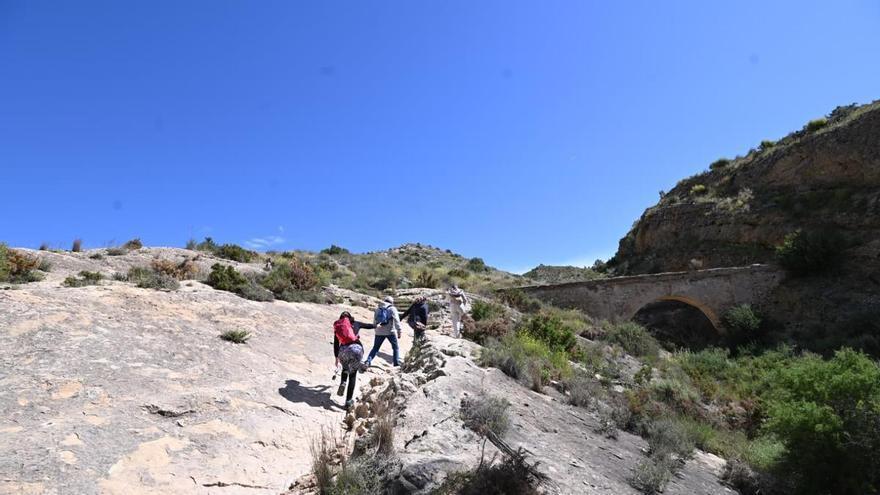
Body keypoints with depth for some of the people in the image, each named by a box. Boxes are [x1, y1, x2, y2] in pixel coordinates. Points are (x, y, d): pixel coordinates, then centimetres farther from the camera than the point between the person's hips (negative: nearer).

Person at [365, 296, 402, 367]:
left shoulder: (378, 309, 12)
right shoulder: (392, 309, -1)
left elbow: (374, 322, 15)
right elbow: (397, 321, -9)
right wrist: (399, 331, -9)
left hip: (379, 332, 3)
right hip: (390, 332, -3)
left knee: (375, 348, 11)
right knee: (396, 347, 12)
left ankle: (368, 361, -1)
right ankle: (397, 362, 8)